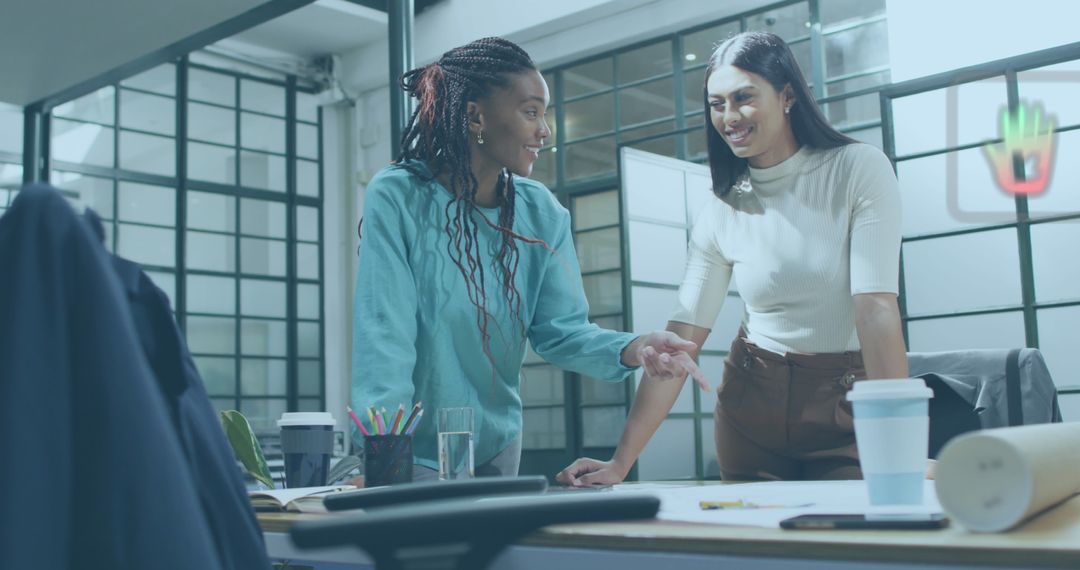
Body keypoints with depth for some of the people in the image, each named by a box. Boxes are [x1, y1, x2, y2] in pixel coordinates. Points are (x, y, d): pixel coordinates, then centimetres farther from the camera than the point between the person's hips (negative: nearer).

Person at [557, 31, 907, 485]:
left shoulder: (859, 170, -10)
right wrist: (620, 463, -10)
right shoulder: (722, 211, -2)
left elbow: (876, 305, -19)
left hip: (849, 399, -2)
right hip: (753, 398, 3)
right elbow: (680, 341, -5)